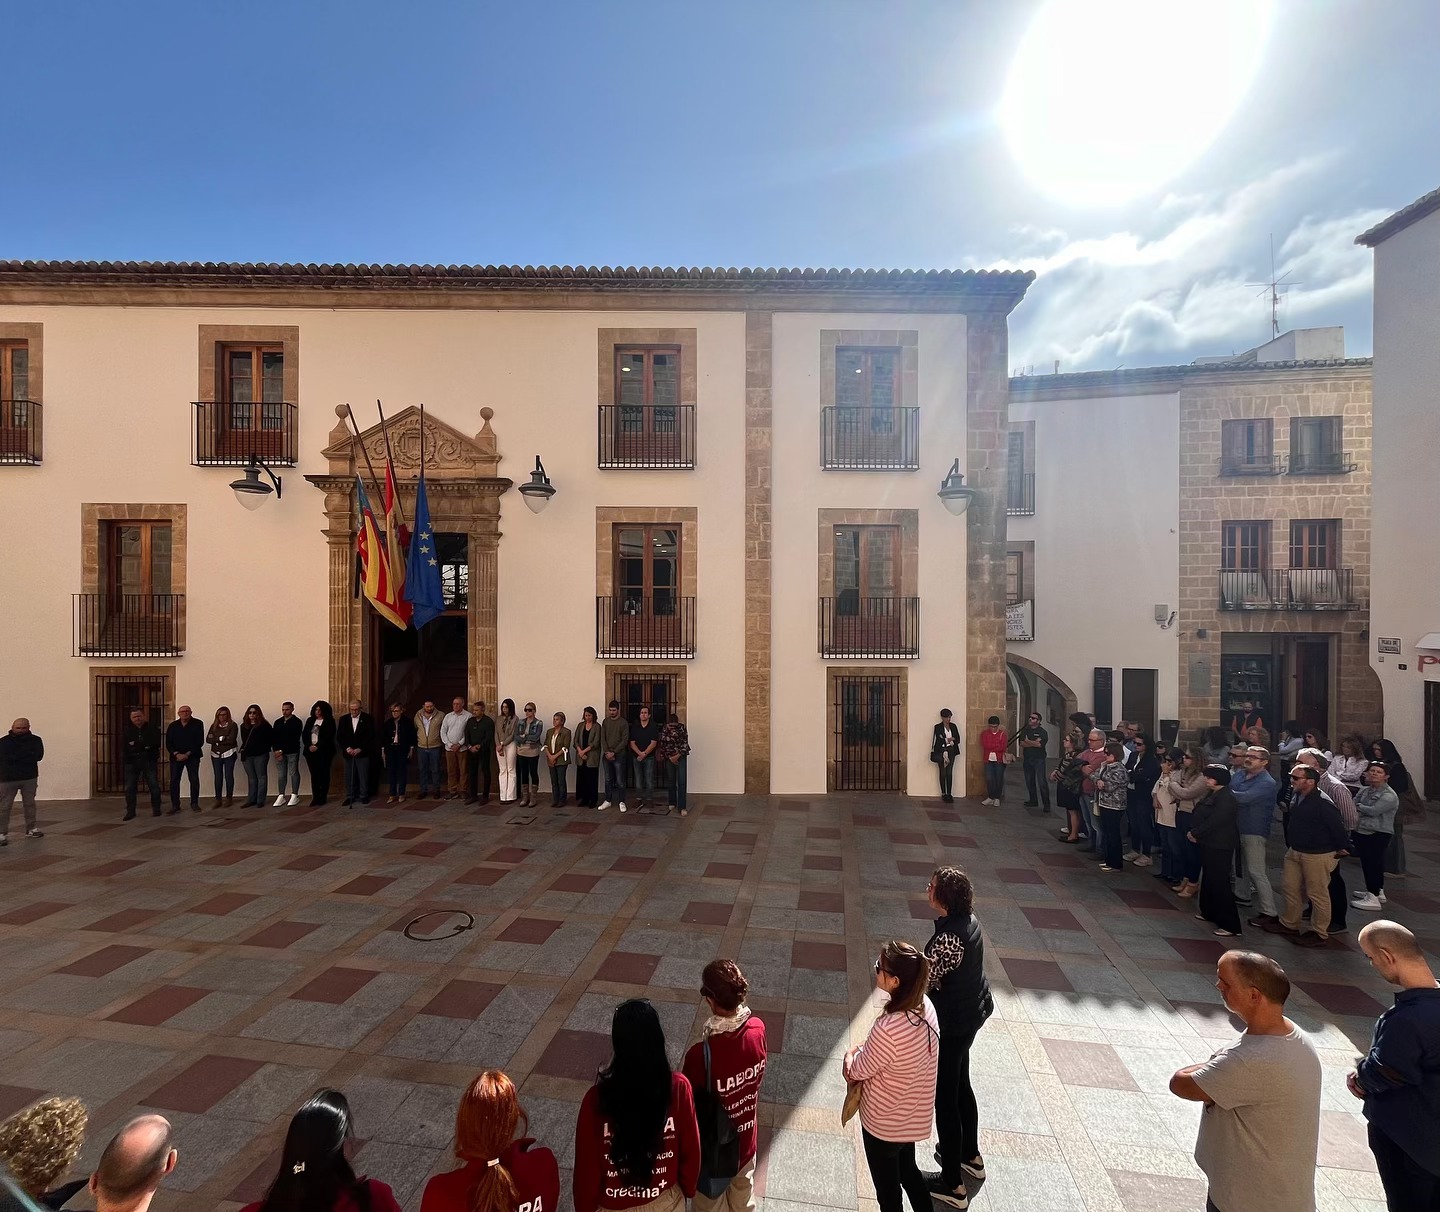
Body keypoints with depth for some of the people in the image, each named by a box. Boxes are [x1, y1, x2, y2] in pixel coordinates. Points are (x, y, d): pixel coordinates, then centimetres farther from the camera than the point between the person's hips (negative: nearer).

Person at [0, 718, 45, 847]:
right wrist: (27, 754, -15)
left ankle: (31, 829, 22)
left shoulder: (35, 740, 2)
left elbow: (38, 756, -10)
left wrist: (17, 756, -13)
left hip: (30, 778, 2)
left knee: (29, 804, 12)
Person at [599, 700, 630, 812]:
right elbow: (602, 738, 5)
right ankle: (608, 800, 19)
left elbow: (625, 740, -9)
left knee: (620, 780, 0)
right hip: (606, 755, 4)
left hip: (619, 755, -4)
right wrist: (606, 752, -8)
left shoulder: (623, 722, -4)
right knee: (608, 780, 10)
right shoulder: (605, 722, 8)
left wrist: (614, 752, -13)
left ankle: (621, 802, 8)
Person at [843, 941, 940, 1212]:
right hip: (913, 1114, 6)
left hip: (884, 1122, -6)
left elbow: (856, 1071, -21)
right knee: (907, 1170, 32)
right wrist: (864, 1051, -4)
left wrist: (850, 1055, -1)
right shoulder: (924, 1005, -16)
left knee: (887, 1189, 21)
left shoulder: (888, 1028, -40)